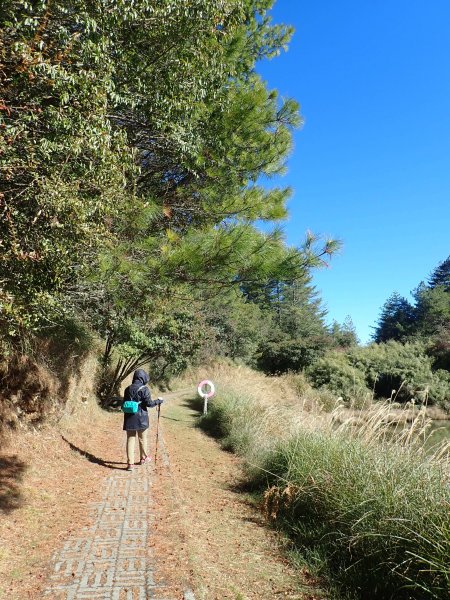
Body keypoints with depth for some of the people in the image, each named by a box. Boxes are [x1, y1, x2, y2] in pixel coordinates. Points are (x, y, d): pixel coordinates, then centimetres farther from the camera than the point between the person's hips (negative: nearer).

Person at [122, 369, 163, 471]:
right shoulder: (144, 389, -12)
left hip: (129, 418, 3)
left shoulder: (128, 389, 4)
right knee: (142, 438, 15)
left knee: (130, 439, 6)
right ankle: (144, 458, 32)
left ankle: (130, 463, 2)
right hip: (141, 418, -3)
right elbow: (149, 403, -12)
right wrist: (158, 401, 4)